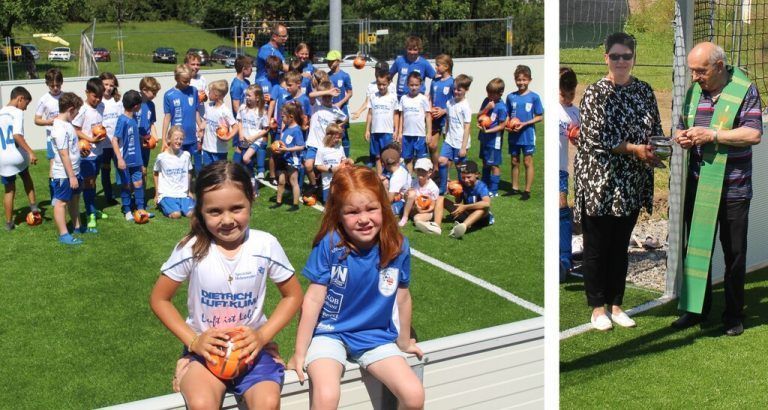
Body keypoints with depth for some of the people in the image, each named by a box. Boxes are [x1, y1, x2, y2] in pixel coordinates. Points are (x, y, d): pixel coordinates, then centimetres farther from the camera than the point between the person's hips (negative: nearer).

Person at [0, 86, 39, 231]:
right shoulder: (17, 112, -9)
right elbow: (17, 135, -23)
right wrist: (30, 152, -26)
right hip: (17, 156, -4)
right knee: (26, 177, 29)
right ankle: (33, 205, 22)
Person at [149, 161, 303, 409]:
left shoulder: (266, 246, -8)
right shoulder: (191, 249, -10)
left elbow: (292, 296, 4)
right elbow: (159, 299, 2)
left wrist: (263, 336, -9)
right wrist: (193, 340, -9)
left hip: (252, 348, 1)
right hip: (206, 349, 0)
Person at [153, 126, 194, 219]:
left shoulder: (186, 155, 2)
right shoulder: (161, 157, -5)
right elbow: (156, 174, 10)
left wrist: (189, 191, 17)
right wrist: (157, 194, 12)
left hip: (183, 194, 2)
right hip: (166, 195, -2)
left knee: (191, 214, -23)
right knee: (176, 215, -25)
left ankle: (179, 206, 8)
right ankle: (162, 204, 5)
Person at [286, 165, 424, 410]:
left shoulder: (398, 247, -10)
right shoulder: (330, 244, -18)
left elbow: (402, 298, 4)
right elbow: (313, 299, -12)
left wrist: (404, 343, 17)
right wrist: (299, 353, -6)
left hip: (377, 337, 3)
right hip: (330, 334, -2)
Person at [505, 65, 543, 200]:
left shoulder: (534, 97, -7)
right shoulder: (511, 97, 3)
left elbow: (539, 116, -5)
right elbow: (507, 115, 8)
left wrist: (524, 124, -16)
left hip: (527, 135, -4)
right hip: (513, 135, 4)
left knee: (527, 162, 3)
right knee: (514, 162, 12)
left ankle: (527, 191, 10)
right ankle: (515, 188, 25)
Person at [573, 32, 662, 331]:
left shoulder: (644, 91, 8)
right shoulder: (595, 93, -8)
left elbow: (656, 130, 13)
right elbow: (597, 137, -16)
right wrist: (635, 149, -20)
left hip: (630, 184, 5)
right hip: (599, 183, -5)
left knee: (620, 246, 13)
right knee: (596, 247, 4)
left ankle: (616, 305, 24)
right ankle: (598, 307, 16)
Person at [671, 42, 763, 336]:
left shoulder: (744, 91, -8)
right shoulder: (694, 91, 8)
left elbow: (753, 134, -17)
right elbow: (682, 127, 18)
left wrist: (712, 135, -22)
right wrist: (682, 137, -5)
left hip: (732, 189, -5)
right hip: (697, 187, 5)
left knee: (734, 254, 6)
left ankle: (734, 315, 19)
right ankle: (697, 309, 24)